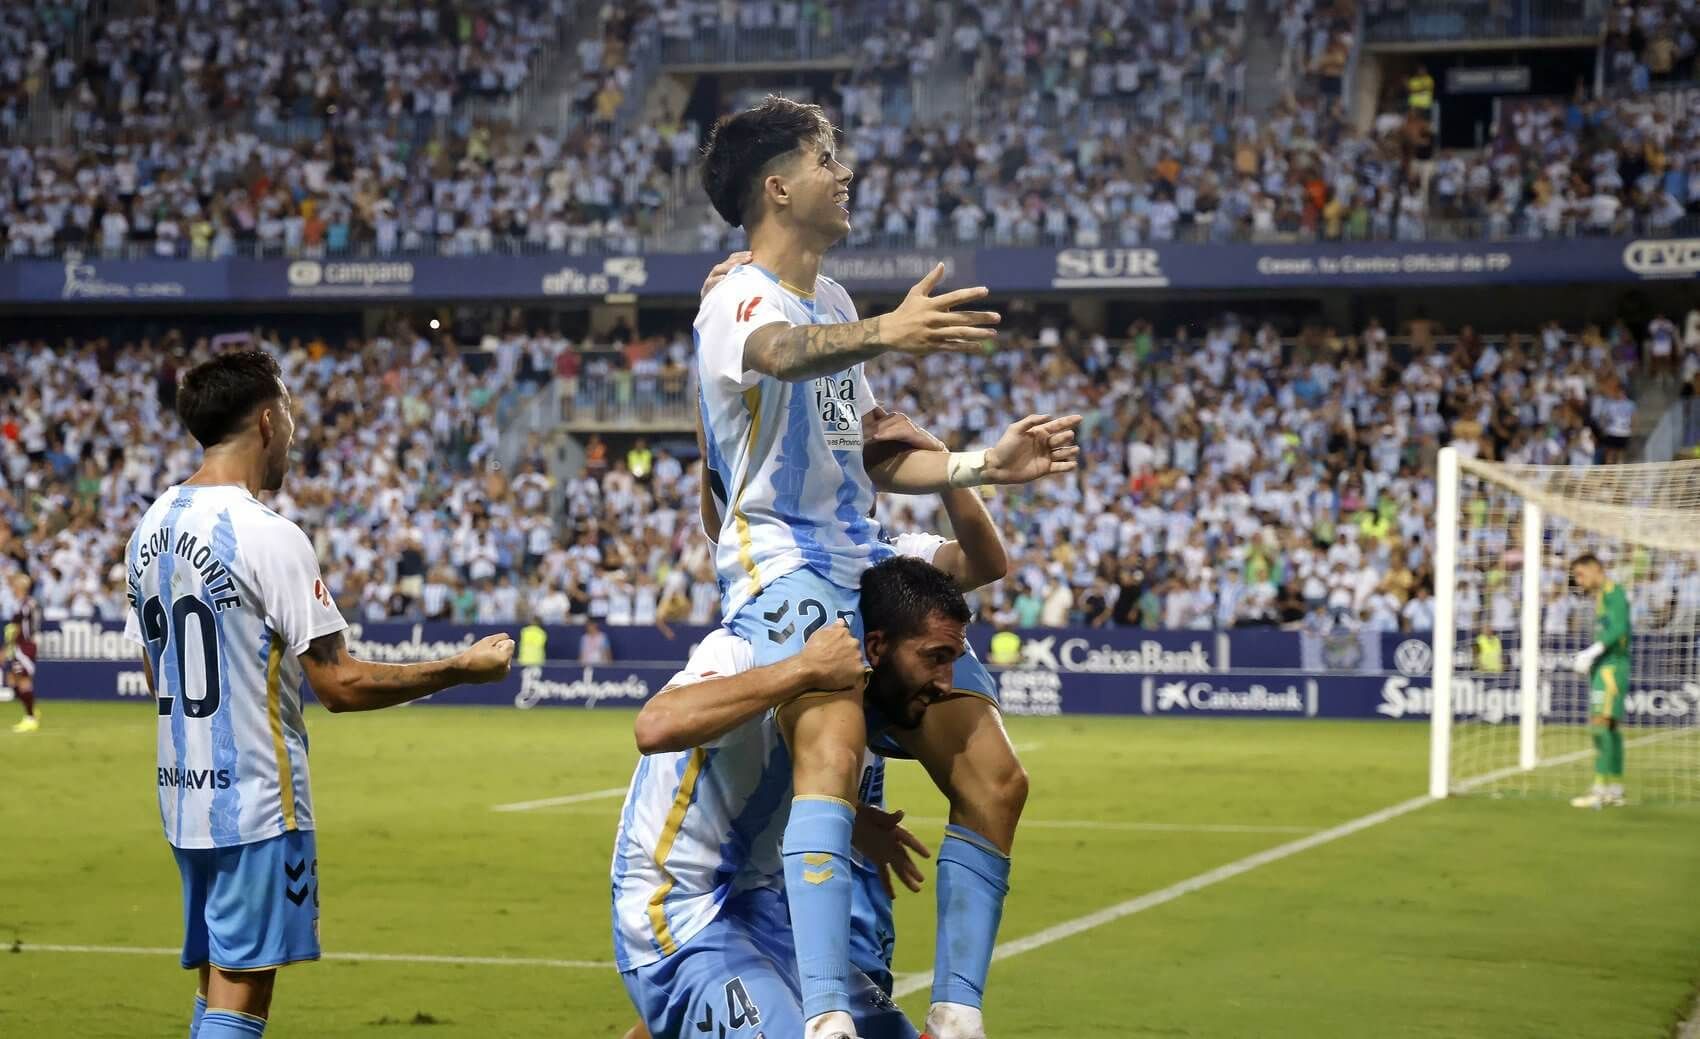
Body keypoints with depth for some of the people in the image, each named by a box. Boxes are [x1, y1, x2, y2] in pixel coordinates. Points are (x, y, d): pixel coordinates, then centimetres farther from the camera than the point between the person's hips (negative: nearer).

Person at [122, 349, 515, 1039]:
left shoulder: (151, 527, 8)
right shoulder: (268, 536, -16)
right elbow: (341, 685, -18)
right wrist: (464, 668, -8)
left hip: (184, 794, 8)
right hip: (256, 799, -8)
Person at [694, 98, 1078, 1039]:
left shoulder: (834, 302, 20)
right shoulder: (740, 299, -8)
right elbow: (784, 353, -35)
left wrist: (986, 464, 13)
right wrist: (884, 336, -55)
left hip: (865, 564, 9)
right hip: (782, 563, -9)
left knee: (993, 779, 3)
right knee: (833, 747, -35)